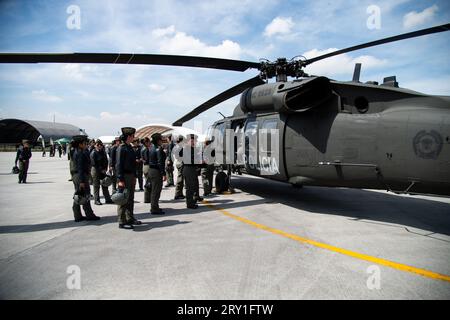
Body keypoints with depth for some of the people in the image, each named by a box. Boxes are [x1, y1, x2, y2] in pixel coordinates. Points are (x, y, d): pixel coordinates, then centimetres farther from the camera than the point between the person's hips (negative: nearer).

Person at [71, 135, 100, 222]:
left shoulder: (75, 152, 14)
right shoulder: (81, 153, -16)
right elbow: (81, 168, -21)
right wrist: (82, 181, -22)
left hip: (75, 175, 10)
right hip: (81, 176, -10)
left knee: (78, 196, 12)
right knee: (86, 195, -1)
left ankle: (77, 216, 17)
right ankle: (89, 215, 7)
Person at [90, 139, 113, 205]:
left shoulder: (103, 152, 8)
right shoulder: (93, 153, -10)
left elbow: (106, 161, 12)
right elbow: (94, 164, -14)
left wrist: (105, 169, -1)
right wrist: (101, 170, -14)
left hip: (103, 171, 6)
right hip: (95, 171, -6)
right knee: (96, 186, 0)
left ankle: (107, 199, 15)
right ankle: (96, 200, 8)